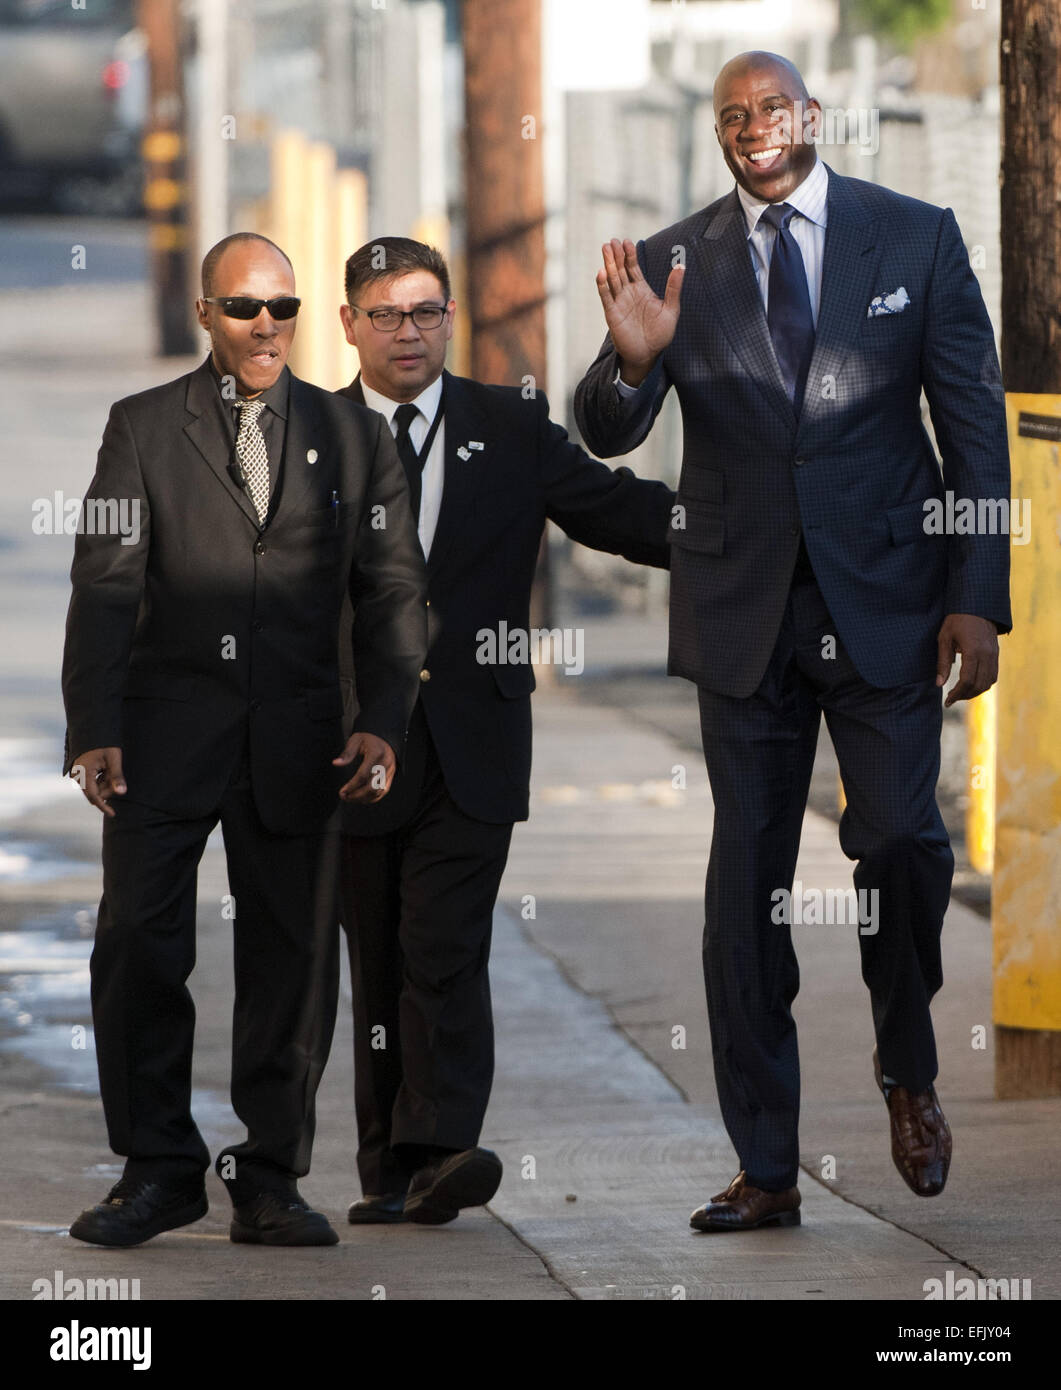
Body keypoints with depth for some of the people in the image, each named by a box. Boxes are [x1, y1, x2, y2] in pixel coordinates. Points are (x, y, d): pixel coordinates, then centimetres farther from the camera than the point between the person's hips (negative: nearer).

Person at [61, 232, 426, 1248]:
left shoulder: (353, 437, 11)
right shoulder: (143, 428, 7)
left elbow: (390, 589, 8)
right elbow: (105, 585, 0)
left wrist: (382, 723, -5)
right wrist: (94, 730, -10)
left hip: (297, 742, 1)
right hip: (167, 732, -1)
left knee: (292, 959, 2)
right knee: (138, 947, -4)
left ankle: (270, 1183, 10)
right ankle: (158, 1171, 7)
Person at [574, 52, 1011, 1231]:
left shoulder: (916, 239, 1)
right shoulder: (674, 263, 4)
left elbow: (975, 425, 2)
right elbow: (603, 435, -1)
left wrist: (978, 596, -5)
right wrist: (633, 357, -23)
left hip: (884, 598, -2)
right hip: (743, 609, 2)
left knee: (899, 837, -14)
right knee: (745, 880, 2)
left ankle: (907, 1067, 14)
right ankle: (765, 1169, 8)